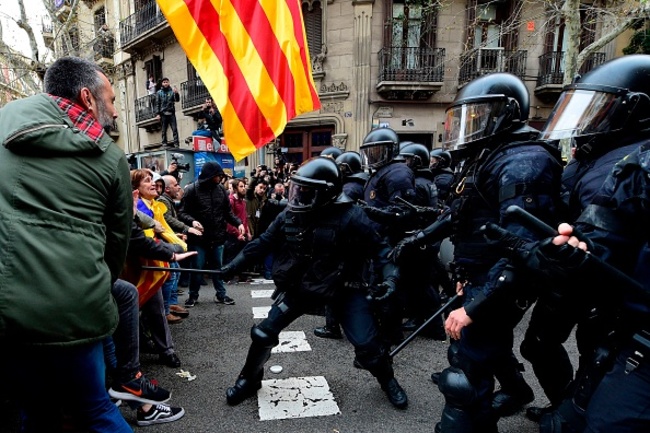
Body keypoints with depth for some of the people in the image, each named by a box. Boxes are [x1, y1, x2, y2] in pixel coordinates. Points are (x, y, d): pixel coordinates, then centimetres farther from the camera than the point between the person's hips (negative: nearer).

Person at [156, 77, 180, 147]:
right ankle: (164, 144, 5)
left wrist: (176, 93, -22)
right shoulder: (159, 92, 11)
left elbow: (177, 100, -4)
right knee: (164, 130, 2)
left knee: (175, 129, -8)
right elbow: (157, 104, 7)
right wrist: (157, 114, -2)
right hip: (163, 114, 1)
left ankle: (176, 144, -9)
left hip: (171, 113, -1)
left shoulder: (172, 91, 9)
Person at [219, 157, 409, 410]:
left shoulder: (350, 217, -21)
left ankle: (388, 382, 29)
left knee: (366, 344, -4)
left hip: (343, 288, -3)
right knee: (263, 333, 3)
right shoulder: (291, 214, -8)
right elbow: (265, 242, 3)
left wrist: (389, 276, -25)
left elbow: (377, 248, -12)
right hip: (301, 286, 4)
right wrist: (235, 264, 2)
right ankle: (249, 379, 32)